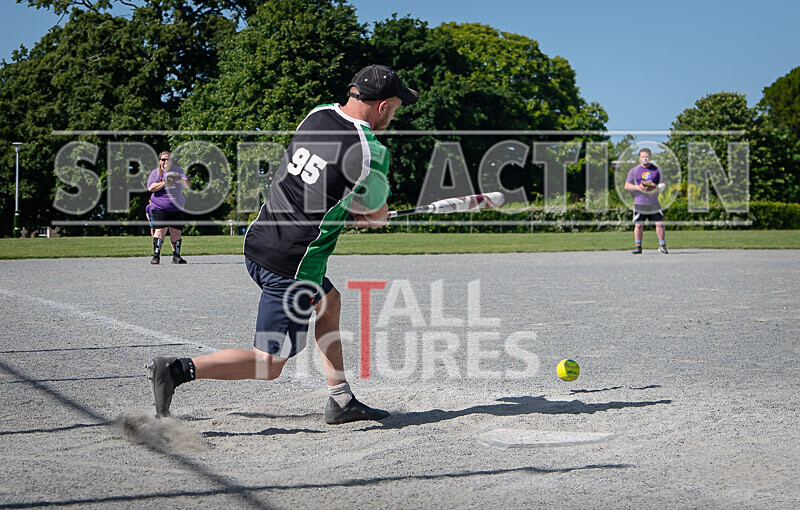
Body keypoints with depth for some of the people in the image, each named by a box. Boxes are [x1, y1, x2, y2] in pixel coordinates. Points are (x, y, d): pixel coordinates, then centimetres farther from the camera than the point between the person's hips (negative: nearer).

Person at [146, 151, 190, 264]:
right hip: (160, 208, -3)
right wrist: (165, 183, -17)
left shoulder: (177, 170, 12)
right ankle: (156, 256, -11)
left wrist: (180, 179, -17)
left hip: (177, 207, 3)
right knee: (160, 230, -14)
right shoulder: (155, 173, 6)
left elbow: (187, 185, 5)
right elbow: (151, 187, -8)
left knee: (176, 232, 3)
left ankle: (176, 256, 11)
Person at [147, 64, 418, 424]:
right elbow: (377, 219, 0)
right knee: (268, 364, 2)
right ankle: (179, 370, -10)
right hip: (291, 268, -8)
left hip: (257, 244, 8)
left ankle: (341, 402, 30)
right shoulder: (371, 155, -15)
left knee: (329, 301, 28)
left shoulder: (318, 114, 4)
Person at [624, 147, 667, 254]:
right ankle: (637, 247, 8)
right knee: (639, 225, -1)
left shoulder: (657, 170, 8)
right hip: (639, 203, 0)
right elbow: (627, 185, 4)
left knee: (660, 224, -5)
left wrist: (655, 188, -13)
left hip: (654, 203, 1)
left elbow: (662, 184, 9)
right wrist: (638, 187, -14)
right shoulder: (634, 170, 6)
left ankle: (662, 246, 5)